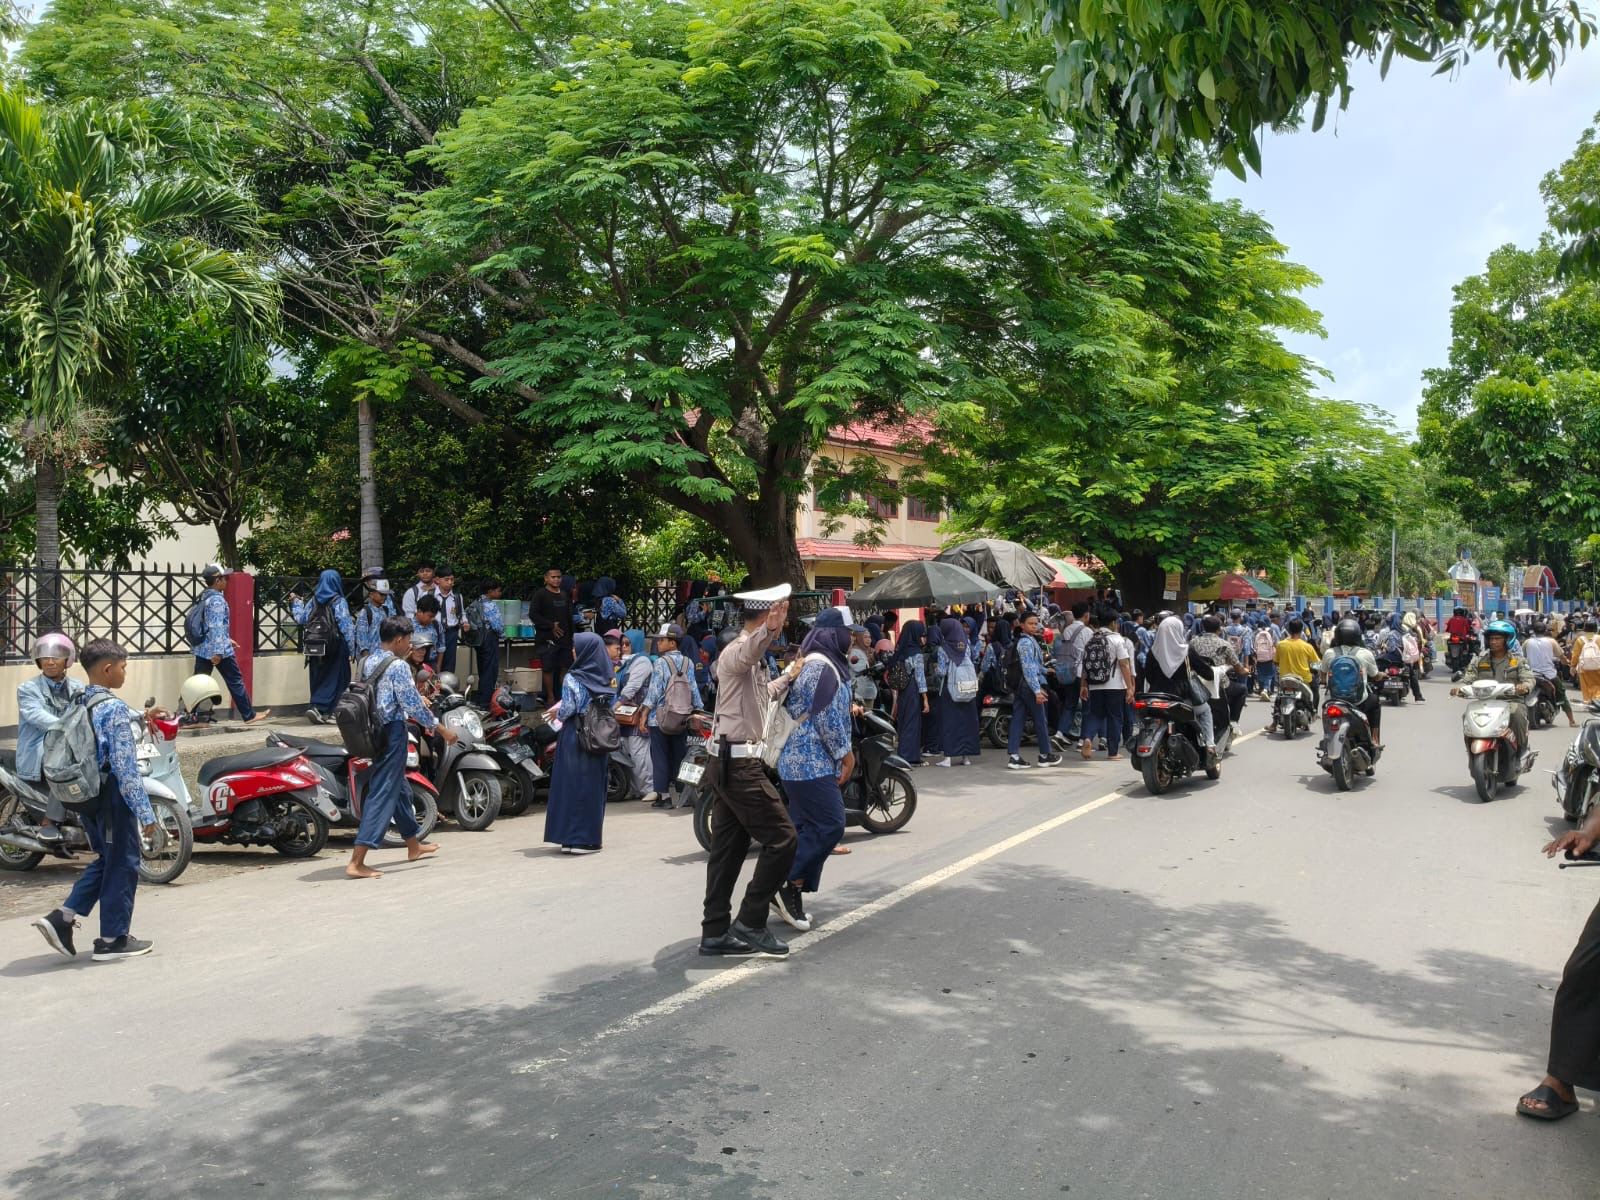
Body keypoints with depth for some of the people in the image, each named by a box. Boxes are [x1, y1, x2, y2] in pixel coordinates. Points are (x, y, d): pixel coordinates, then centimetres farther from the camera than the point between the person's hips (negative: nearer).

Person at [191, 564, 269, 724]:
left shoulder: (203, 597, 13)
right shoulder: (217, 600, -15)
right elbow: (217, 627, -22)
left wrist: (226, 640, 29)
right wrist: (218, 651, -25)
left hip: (202, 649, 8)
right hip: (219, 650, -8)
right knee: (235, 682, 3)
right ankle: (249, 715, 11)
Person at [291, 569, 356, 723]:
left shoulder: (313, 601, 4)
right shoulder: (339, 602, -9)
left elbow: (301, 619, 13)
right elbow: (346, 627, -12)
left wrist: (296, 603, 29)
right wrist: (352, 648, -7)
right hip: (335, 647, -5)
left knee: (318, 678, 14)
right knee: (333, 678, 0)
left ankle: (325, 711, 18)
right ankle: (318, 707, -13)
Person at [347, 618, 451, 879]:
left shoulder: (368, 661, 9)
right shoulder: (398, 666, -16)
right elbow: (413, 705, -14)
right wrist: (441, 728, -5)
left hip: (372, 730, 9)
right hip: (392, 733, -9)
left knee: (398, 788, 22)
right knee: (382, 794, -8)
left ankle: (414, 845, 37)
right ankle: (357, 862, -12)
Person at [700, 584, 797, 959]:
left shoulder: (756, 657, 20)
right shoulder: (737, 650, -14)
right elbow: (748, 653, -42)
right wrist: (768, 629, -61)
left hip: (730, 763, 10)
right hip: (740, 763, -10)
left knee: (729, 847, 10)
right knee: (781, 838, -7)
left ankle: (715, 932, 14)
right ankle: (750, 923, -3)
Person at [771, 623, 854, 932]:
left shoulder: (805, 663, 18)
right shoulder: (823, 667, -14)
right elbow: (826, 718, -17)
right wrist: (846, 753, -8)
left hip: (797, 761, 11)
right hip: (814, 763, -11)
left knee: (806, 829, 12)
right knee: (830, 825, -10)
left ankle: (790, 895, 14)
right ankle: (788, 886, -6)